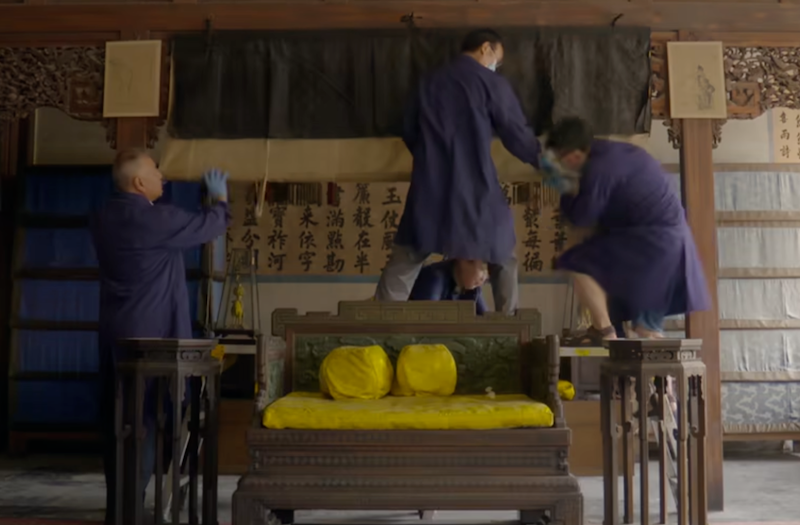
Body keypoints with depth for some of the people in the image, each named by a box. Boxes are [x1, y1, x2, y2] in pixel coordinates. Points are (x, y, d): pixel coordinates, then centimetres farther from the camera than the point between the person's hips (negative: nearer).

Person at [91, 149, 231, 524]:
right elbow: (213, 225, -4)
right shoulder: (157, 219, -16)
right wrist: (219, 197, 16)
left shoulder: (103, 219, 7)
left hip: (114, 333, 8)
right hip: (149, 335, -8)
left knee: (117, 418, 12)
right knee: (143, 418, -2)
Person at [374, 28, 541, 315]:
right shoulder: (491, 83, 1)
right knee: (503, 258, 16)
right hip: (475, 188, -3)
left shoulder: (429, 83, 14)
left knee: (404, 260, 7)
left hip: (430, 188, 3)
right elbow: (519, 136, 2)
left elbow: (410, 134, 18)